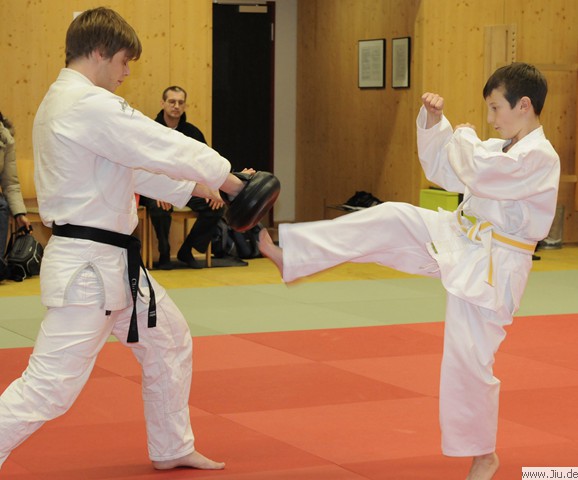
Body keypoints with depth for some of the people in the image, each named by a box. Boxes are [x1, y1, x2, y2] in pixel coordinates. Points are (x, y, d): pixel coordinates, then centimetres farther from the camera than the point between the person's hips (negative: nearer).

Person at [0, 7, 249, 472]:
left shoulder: (60, 103, 13)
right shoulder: (91, 106, -20)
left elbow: (129, 164, 18)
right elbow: (162, 149, -17)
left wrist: (195, 187, 13)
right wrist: (230, 180, -4)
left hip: (111, 262, 11)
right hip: (87, 266, -11)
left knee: (169, 341, 22)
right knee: (51, 385, -11)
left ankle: (173, 450, 35)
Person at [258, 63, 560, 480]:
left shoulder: (540, 158, -19)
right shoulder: (501, 149, 10)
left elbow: (478, 173, -32)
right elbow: (440, 170, 17)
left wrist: (466, 136, -11)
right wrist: (434, 121, 2)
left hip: (489, 269, -8)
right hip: (458, 241, 8)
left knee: (469, 361, -4)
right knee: (392, 221, -6)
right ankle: (290, 253, -4)